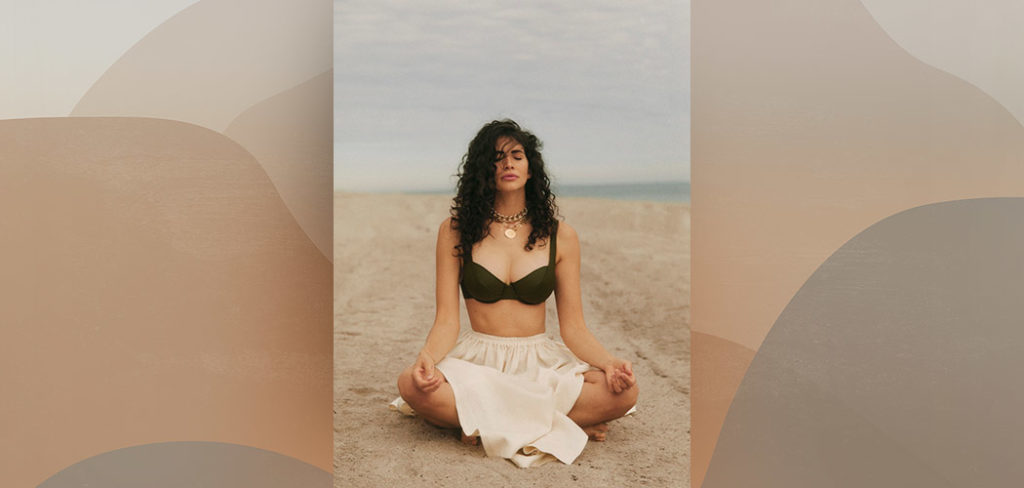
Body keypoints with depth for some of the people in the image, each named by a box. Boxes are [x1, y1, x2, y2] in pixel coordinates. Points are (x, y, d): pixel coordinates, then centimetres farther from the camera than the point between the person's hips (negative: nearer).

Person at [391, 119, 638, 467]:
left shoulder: (560, 236, 4)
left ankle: (487, 423, -19)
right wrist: (426, 358, -25)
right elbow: (447, 320, -3)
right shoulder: (455, 232, 2)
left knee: (624, 391, -24)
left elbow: (573, 327, 3)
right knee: (411, 384, -32)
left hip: (539, 361, 1)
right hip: (477, 360, -1)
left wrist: (609, 362, -17)